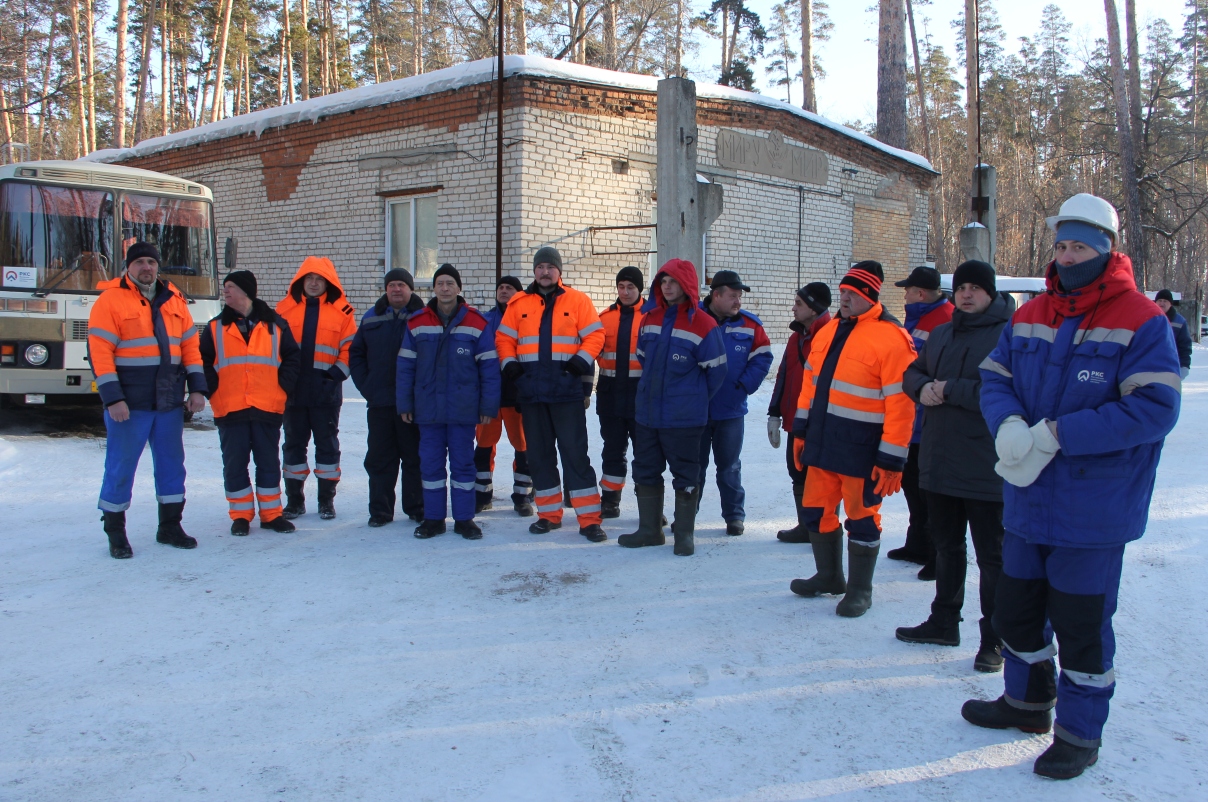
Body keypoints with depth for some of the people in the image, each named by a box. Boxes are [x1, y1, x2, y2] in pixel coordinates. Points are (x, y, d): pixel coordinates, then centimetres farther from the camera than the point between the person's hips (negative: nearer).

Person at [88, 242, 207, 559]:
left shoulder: (173, 300, 11)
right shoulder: (110, 300, -5)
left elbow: (190, 345, 11)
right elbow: (99, 352, -11)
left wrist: (197, 388, 3)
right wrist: (113, 398, -17)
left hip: (169, 401, 5)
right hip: (129, 403, -5)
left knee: (172, 462, 11)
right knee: (121, 465, 3)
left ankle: (170, 525, 24)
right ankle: (115, 532, 17)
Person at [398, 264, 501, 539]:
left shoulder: (477, 324, -1)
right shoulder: (417, 324, 4)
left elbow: (489, 367, -1)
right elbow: (405, 366, 5)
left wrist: (489, 405, -4)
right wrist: (404, 403, 2)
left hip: (463, 410, -1)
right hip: (428, 409, 2)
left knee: (463, 463, 6)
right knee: (430, 463, 7)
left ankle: (464, 519, 15)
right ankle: (433, 518, 17)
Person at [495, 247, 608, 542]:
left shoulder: (578, 300, 3)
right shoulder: (518, 303, 9)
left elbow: (595, 334, 1)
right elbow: (504, 338, 12)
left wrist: (582, 360, -13)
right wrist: (509, 363, -4)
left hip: (567, 390, -3)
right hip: (531, 392, 3)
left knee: (575, 452, -5)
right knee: (539, 454, 10)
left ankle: (589, 519, -1)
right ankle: (549, 514, 22)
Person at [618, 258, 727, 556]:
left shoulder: (703, 325, -10)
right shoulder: (650, 319, 7)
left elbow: (715, 372, -4)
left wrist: (694, 398, 6)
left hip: (684, 419, -6)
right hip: (647, 414, 6)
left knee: (685, 475, 5)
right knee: (645, 472, 12)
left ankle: (684, 533, 16)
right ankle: (650, 529, 24)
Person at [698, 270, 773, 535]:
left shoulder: (750, 324, 0)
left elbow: (762, 358, 2)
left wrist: (743, 386, -8)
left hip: (731, 411, 1)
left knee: (729, 466, 8)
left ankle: (734, 514, 19)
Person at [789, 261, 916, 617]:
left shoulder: (892, 338, -14)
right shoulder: (828, 331, 11)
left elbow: (900, 403, -16)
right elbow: (810, 383, 18)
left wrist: (892, 460, -18)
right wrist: (801, 430, 16)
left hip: (861, 447, -7)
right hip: (822, 440, 7)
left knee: (861, 515, 5)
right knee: (817, 508, 14)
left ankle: (860, 589, 20)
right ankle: (829, 576, 32)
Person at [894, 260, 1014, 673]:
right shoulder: (941, 334, 14)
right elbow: (913, 372, 20)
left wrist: (952, 390, -20)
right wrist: (922, 388, -4)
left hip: (986, 467, -7)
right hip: (939, 463, 8)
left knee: (993, 555, 3)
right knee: (946, 546, 19)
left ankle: (996, 639, 14)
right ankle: (944, 621, 33)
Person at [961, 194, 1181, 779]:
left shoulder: (1141, 321, -13)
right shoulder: (1029, 316, 7)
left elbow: (1154, 408, -21)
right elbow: (994, 378, 5)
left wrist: (1058, 434, -25)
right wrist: (1009, 427, -17)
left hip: (1094, 507, -6)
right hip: (1028, 498, 6)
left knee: (1080, 623, 6)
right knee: (1015, 608, 20)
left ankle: (1079, 732, 26)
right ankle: (1027, 701, 42)